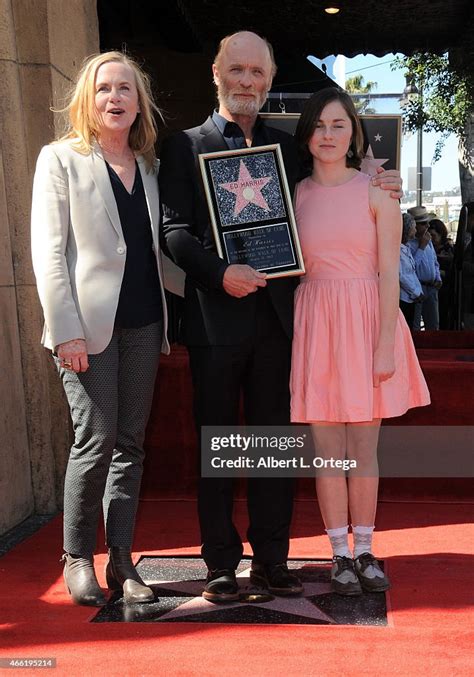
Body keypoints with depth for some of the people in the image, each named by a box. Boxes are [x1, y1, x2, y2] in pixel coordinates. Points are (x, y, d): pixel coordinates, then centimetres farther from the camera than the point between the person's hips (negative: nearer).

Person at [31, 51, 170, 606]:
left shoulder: (149, 165, 15)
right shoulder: (61, 159, 3)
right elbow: (47, 250, -5)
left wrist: (168, 320, 5)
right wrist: (65, 329, -13)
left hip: (143, 324, 5)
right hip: (89, 323, -4)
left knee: (130, 443, 7)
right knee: (97, 440, -5)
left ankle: (121, 560, 18)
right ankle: (77, 558, 14)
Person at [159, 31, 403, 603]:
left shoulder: (285, 146, 14)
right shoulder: (185, 146, 4)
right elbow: (175, 229, -4)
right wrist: (220, 273, -20)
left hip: (274, 315, 3)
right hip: (215, 317, -3)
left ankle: (271, 559, 22)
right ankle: (220, 563, 19)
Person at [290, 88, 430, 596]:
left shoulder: (376, 190, 0)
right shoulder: (295, 195, 5)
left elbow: (388, 273, -5)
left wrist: (385, 344, -11)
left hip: (367, 322, -1)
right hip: (316, 325, 1)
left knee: (364, 450, 7)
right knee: (328, 451, 6)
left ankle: (364, 551, 23)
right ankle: (340, 555, 20)